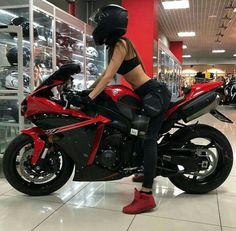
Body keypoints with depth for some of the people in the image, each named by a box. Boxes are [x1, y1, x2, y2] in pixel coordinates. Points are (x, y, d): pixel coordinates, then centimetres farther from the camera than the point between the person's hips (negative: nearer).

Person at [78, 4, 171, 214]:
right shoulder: (117, 45, 17)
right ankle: (148, 173, 39)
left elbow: (109, 76, -22)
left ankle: (146, 195, -19)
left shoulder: (121, 44, -13)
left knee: (148, 139, -17)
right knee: (146, 137, 20)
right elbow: (106, 74, 19)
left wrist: (90, 98, -24)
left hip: (154, 94, -10)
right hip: (150, 94, 10)